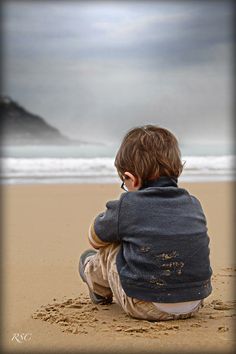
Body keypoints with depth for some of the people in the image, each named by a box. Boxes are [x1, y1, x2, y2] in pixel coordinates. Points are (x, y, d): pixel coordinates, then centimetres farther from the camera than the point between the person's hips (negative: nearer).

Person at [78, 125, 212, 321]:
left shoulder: (126, 206, -10)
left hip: (146, 307, -5)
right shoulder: (193, 204, 4)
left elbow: (96, 237, 10)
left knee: (108, 248, 16)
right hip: (194, 304, 5)